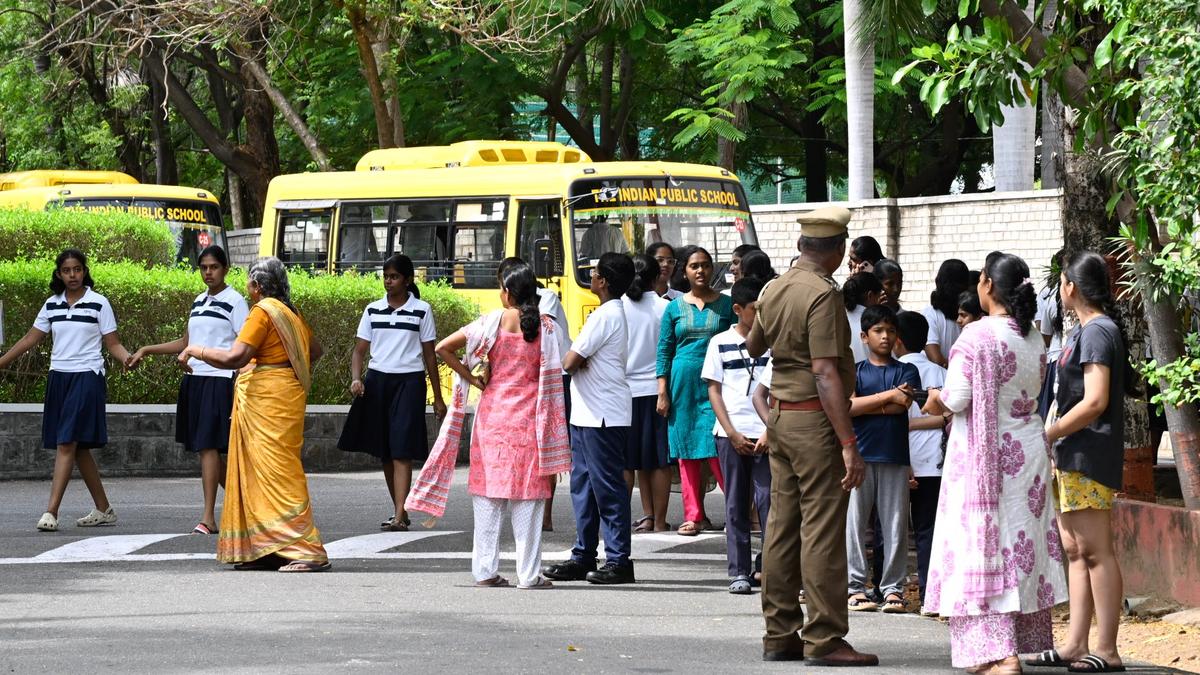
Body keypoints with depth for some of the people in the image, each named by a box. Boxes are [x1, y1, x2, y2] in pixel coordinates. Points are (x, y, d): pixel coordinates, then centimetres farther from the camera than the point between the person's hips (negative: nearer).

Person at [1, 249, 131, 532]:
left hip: (86, 378, -6)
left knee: (67, 444, -15)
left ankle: (51, 512, -21)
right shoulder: (52, 305, 11)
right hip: (59, 378, 6)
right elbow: (30, 339, 15)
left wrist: (129, 358, -21)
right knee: (79, 449, 8)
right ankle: (104, 510, 18)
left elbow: (113, 344, -1)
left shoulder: (98, 303, -2)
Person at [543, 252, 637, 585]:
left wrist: (573, 361, 4)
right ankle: (583, 557, 18)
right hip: (588, 412, 10)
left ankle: (618, 561, -5)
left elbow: (570, 361, -18)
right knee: (583, 484, 13)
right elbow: (577, 361, 17)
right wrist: (578, 361, -4)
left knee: (607, 486, -7)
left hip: (603, 416, -10)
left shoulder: (605, 316, -16)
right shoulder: (615, 313, 17)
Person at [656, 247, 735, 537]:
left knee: (718, 450, -12)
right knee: (687, 451, 3)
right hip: (683, 382, 2)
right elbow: (664, 350, 9)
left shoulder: (726, 305, 5)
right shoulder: (675, 308, 9)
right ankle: (694, 516, 8)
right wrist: (663, 393, 2)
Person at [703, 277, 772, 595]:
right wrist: (732, 433, -4)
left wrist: (772, 431, -6)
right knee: (736, 505, 4)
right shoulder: (721, 343, 6)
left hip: (765, 434, -1)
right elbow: (714, 391, 5)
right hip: (731, 434, 1)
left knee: (767, 500, -7)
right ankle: (739, 571, 8)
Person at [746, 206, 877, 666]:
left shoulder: (774, 290, 9)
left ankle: (779, 635, 14)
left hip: (779, 416, 8)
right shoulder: (823, 295, -16)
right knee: (822, 528, -6)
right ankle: (825, 639, -6)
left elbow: (753, 347, 28)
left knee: (782, 524, 10)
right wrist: (848, 443, -22)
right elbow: (826, 374, -21)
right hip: (816, 420, -8)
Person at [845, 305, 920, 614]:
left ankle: (893, 588, 5)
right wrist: (889, 396, -10)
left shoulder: (906, 371, 10)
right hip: (860, 455, -1)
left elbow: (903, 405, -7)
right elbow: (848, 406, -7)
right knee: (855, 523, -2)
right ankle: (855, 587, 2)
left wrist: (864, 405, -5)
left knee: (895, 525, 1)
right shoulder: (854, 371, 9)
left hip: (895, 458, 1)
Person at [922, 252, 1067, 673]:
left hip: (983, 453, -7)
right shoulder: (1034, 339, 6)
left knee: (983, 544, -4)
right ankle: (1021, 638, 17)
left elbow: (957, 397, -18)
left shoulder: (978, 336, -17)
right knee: (1022, 543, 12)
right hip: (1029, 449, 7)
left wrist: (937, 401, 5)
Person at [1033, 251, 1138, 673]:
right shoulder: (1087, 331, 16)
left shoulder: (1097, 332, -15)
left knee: (1095, 550, -9)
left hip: (1088, 459, -11)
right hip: (1073, 458, 11)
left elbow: (1095, 401, -22)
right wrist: (1057, 446, 19)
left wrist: (1047, 435, -16)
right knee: (1075, 549, 11)